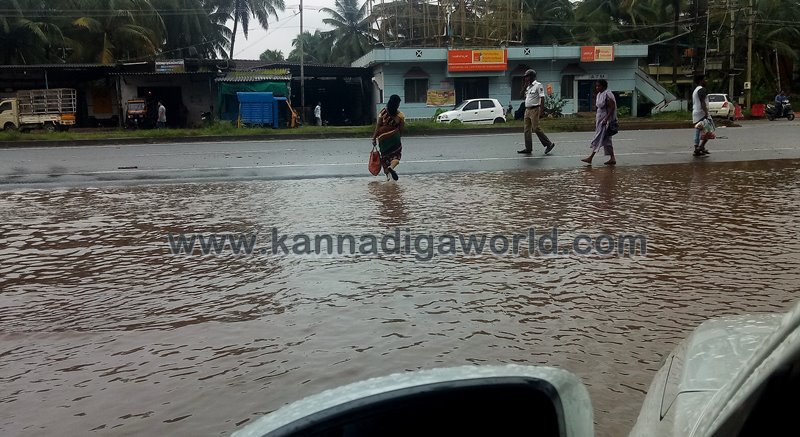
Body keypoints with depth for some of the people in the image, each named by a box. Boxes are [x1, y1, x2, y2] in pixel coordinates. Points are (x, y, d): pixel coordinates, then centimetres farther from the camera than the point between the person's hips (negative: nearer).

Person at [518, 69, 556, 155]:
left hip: (534, 110, -9)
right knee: (527, 129, 7)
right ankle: (528, 148, 11)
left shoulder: (538, 85, -9)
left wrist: (541, 110, -21)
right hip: (527, 110, 9)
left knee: (536, 128, -11)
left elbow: (542, 98, -14)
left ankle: (549, 144, 0)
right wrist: (525, 85, 13)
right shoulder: (528, 87, 16)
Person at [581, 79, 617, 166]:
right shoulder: (599, 95, 13)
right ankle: (612, 159, 12)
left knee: (598, 139, -7)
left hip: (605, 120, -10)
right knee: (606, 139, 9)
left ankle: (590, 158, -5)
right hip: (600, 119, 10)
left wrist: (606, 119, -24)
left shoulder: (607, 95, -15)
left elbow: (612, 107, -19)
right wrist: (596, 119, 16)